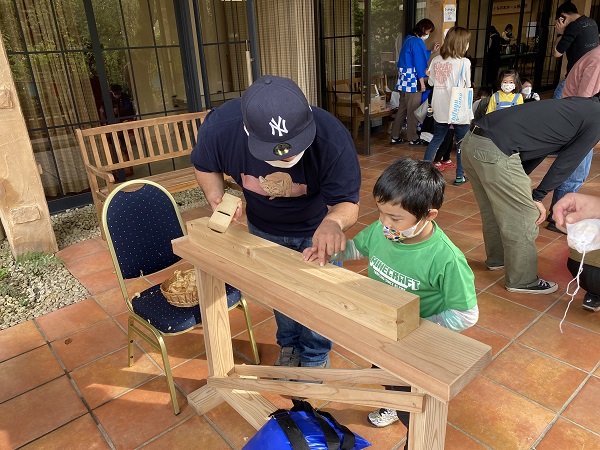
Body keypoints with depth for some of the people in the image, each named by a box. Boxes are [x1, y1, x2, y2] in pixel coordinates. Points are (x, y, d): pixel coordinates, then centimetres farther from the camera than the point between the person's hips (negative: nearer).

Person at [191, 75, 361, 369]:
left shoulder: (333, 140, -41)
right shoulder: (219, 128, -34)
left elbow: (347, 203, -31)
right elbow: (204, 166, -11)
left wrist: (334, 221, -54)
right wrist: (216, 198, -31)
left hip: (316, 228, -2)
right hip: (264, 228, 3)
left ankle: (314, 358, 44)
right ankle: (289, 345, 54)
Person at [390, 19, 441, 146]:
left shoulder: (409, 39, 15)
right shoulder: (417, 42, -14)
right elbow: (419, 63, -16)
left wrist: (432, 51, 28)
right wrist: (422, 83, -14)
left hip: (404, 80, 9)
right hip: (413, 81, -9)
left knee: (402, 108, 11)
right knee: (413, 111, -1)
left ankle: (395, 137, 14)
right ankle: (413, 138, 7)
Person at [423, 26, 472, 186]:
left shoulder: (436, 60, 1)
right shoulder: (464, 62, -12)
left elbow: (431, 82, 10)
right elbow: (467, 86, -8)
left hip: (439, 109, 5)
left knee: (437, 139, 19)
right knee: (462, 142, 8)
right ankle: (460, 176, 12)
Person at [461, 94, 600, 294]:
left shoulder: (577, 105, 27)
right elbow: (567, 163, 2)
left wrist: (521, 186, 20)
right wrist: (537, 197, 10)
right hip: (495, 152, -9)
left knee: (493, 210, 24)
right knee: (523, 219, 5)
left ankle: (496, 259, 43)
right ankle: (522, 280, 20)